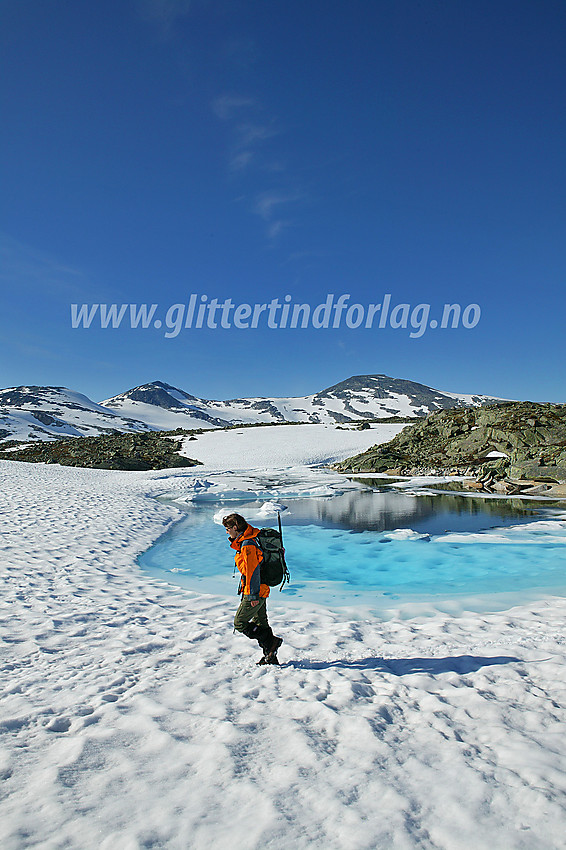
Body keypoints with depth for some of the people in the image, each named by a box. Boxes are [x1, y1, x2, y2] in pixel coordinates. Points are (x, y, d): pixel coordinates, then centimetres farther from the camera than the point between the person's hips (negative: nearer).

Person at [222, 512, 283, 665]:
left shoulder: (247, 545, -21)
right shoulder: (244, 542, 10)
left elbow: (253, 570, -23)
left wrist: (253, 595, -21)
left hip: (255, 591, -10)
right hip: (260, 590, 10)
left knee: (239, 624, -1)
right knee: (260, 623, 16)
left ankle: (271, 642, 0)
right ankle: (270, 656, 22)